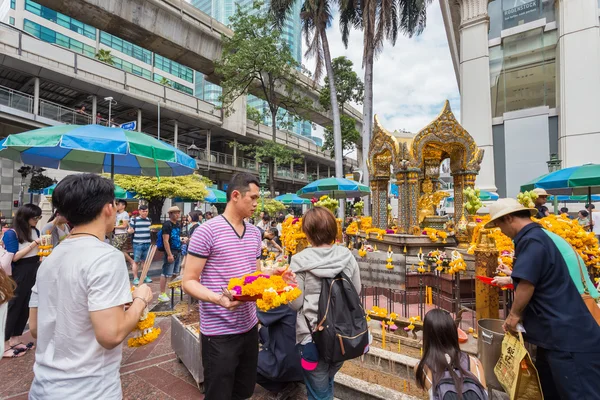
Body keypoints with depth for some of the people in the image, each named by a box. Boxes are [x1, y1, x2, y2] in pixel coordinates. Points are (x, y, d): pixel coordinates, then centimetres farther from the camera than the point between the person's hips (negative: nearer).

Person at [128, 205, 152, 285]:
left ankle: (145, 276, 24)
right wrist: (130, 231, -20)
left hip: (147, 244, 4)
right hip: (137, 244, -4)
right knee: (136, 261, 1)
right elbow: (130, 231, 1)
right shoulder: (134, 220, -3)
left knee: (145, 261, 12)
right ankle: (135, 278, 10)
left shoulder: (149, 220, 11)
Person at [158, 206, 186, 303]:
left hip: (178, 252, 8)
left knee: (175, 273, 19)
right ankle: (162, 294, 4)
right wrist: (169, 254, -21)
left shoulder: (178, 225, 13)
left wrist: (182, 240, 4)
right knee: (166, 274, -3)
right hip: (171, 252, -8)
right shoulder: (167, 225, -12)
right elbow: (165, 241, -17)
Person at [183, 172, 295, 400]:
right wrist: (217, 298, -31)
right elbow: (189, 282, -14)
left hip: (249, 327, 6)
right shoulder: (207, 231, -16)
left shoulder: (255, 233, 6)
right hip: (219, 333, -6)